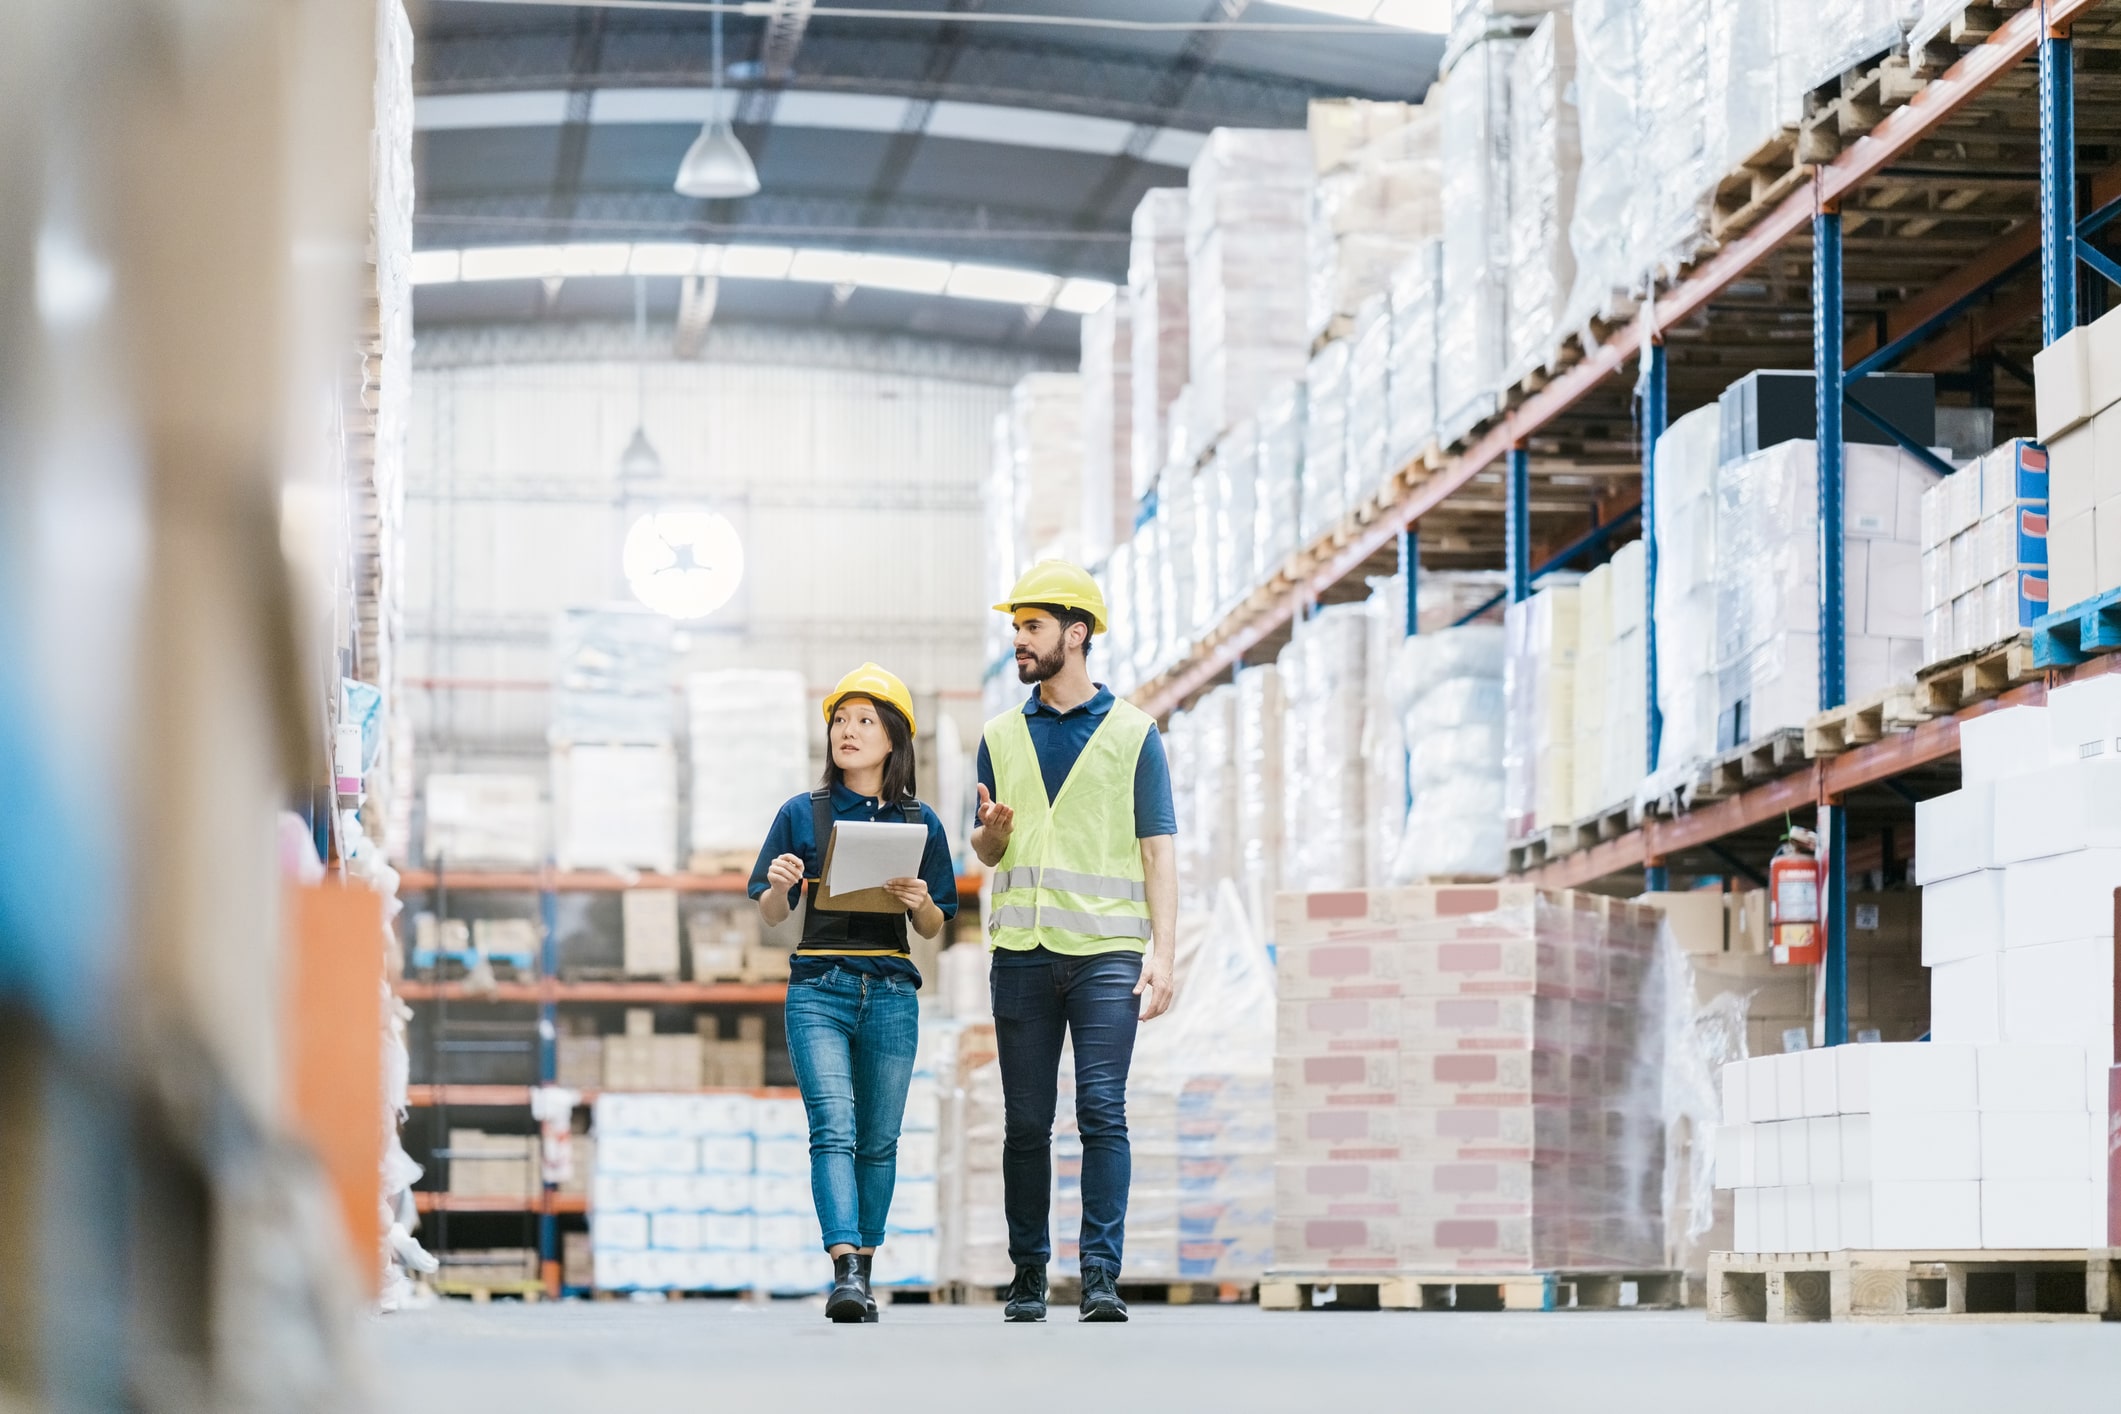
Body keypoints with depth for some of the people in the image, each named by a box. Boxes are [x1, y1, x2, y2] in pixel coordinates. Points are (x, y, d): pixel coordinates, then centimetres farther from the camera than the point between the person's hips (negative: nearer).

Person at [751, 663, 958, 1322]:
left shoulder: (919, 823, 8)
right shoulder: (801, 815, 5)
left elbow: (933, 928, 11)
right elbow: (771, 916, 8)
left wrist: (920, 902, -10)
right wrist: (778, 885, -14)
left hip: (890, 994, 2)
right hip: (818, 989, -2)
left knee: (878, 1140, 6)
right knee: (833, 1130, -16)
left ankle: (863, 1273, 17)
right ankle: (845, 1270, -25)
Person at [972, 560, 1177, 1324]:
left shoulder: (1131, 732, 6)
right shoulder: (1001, 737, 15)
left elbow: (1159, 851, 3)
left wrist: (1162, 954, -7)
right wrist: (992, 830, -5)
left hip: (1107, 952, -3)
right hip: (1022, 953, 3)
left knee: (1102, 1112, -11)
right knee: (1026, 1122, 4)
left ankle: (1102, 1276, -11)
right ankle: (1027, 1274, 12)